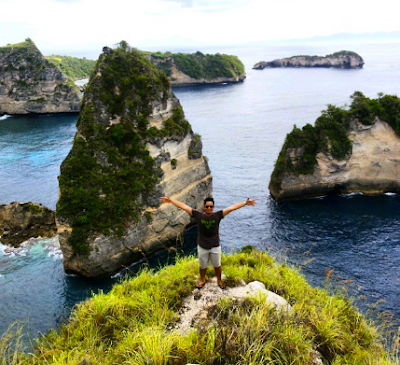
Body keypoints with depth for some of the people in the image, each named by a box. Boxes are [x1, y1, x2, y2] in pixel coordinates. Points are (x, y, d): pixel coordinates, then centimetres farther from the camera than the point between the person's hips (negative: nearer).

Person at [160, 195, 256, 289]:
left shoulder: (217, 215, -16)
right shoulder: (198, 215, -15)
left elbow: (232, 207, -20)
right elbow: (183, 206, -13)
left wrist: (245, 203, -25)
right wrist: (170, 200, -12)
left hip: (215, 247, 0)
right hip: (202, 247, 0)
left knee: (217, 265, 19)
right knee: (203, 266, 20)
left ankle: (219, 280, 44)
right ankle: (202, 280, 47)